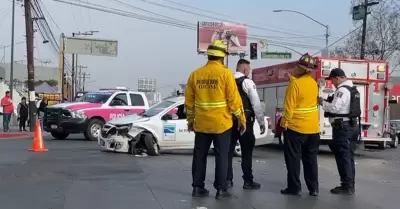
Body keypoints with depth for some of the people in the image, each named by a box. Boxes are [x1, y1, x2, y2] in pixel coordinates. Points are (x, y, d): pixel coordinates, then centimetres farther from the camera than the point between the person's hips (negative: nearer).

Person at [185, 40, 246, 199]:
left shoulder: (195, 74, 4)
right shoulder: (225, 73, -9)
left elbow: (189, 100, 8)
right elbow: (234, 99, -11)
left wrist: (190, 120, 19)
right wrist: (242, 119, -2)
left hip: (201, 124, 4)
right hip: (221, 123, -4)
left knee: (199, 156, 12)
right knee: (221, 156, 3)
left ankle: (197, 187, 18)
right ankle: (221, 189, 5)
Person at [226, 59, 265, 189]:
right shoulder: (247, 82, -8)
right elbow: (256, 104, -10)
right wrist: (261, 122, -4)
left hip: (229, 120, 5)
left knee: (228, 151, 10)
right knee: (246, 152, 3)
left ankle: (227, 180, 13)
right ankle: (248, 181, 7)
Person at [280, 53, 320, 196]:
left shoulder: (295, 84, -16)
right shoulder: (313, 83, 5)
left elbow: (289, 106, -18)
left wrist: (285, 121, -7)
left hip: (295, 126, -6)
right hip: (313, 127, 7)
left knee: (293, 159, 3)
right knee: (310, 159, 11)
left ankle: (294, 188, 5)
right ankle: (313, 188, 13)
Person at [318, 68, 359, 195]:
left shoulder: (342, 90, -16)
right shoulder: (351, 89, 16)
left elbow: (334, 108, -23)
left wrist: (322, 102, -8)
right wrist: (327, 102, 11)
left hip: (342, 127, -10)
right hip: (351, 126, 10)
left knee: (342, 157, -4)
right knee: (348, 156, 13)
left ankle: (346, 186, -2)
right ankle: (350, 185, 19)